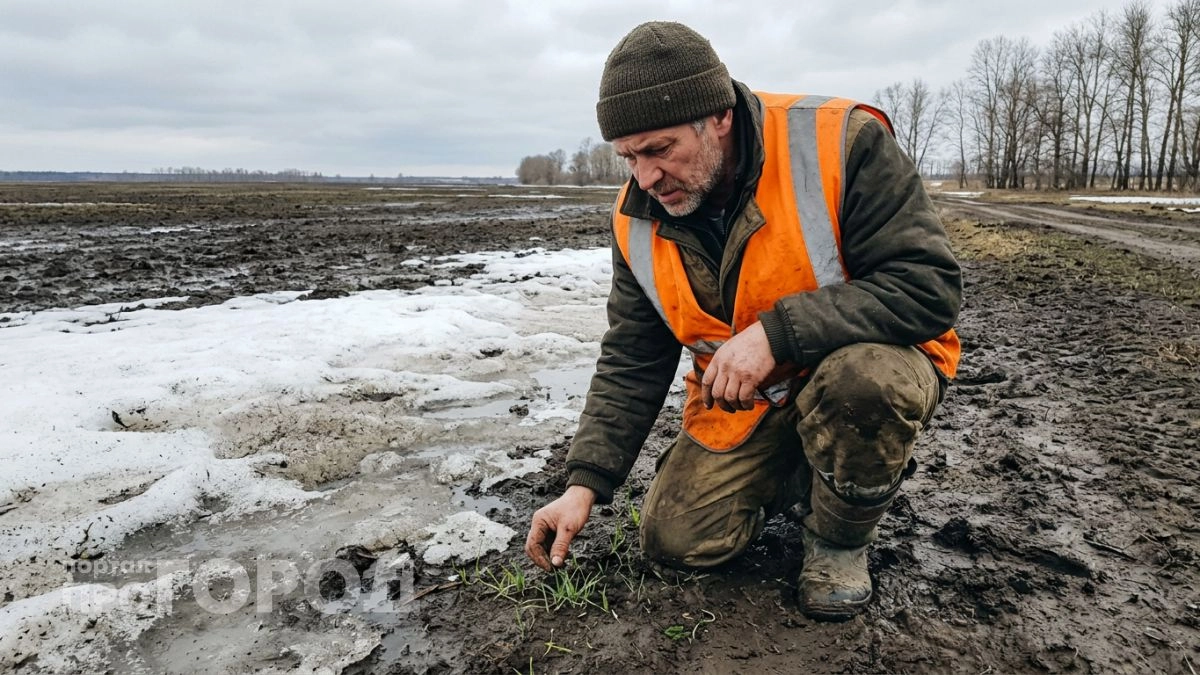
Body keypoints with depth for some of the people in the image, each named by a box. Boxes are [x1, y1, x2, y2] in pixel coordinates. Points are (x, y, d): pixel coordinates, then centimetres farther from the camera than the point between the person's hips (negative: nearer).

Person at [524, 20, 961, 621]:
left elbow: (928, 285, -27)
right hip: (744, 402, 4)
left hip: (870, 363, -3)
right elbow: (630, 363, -3)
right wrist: (584, 483, -12)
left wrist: (777, 332, -36)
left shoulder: (840, 143, -24)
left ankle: (840, 540, -6)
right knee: (675, 540, -6)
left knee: (861, 379, -38)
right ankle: (797, 475, 21)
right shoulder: (638, 221, -8)